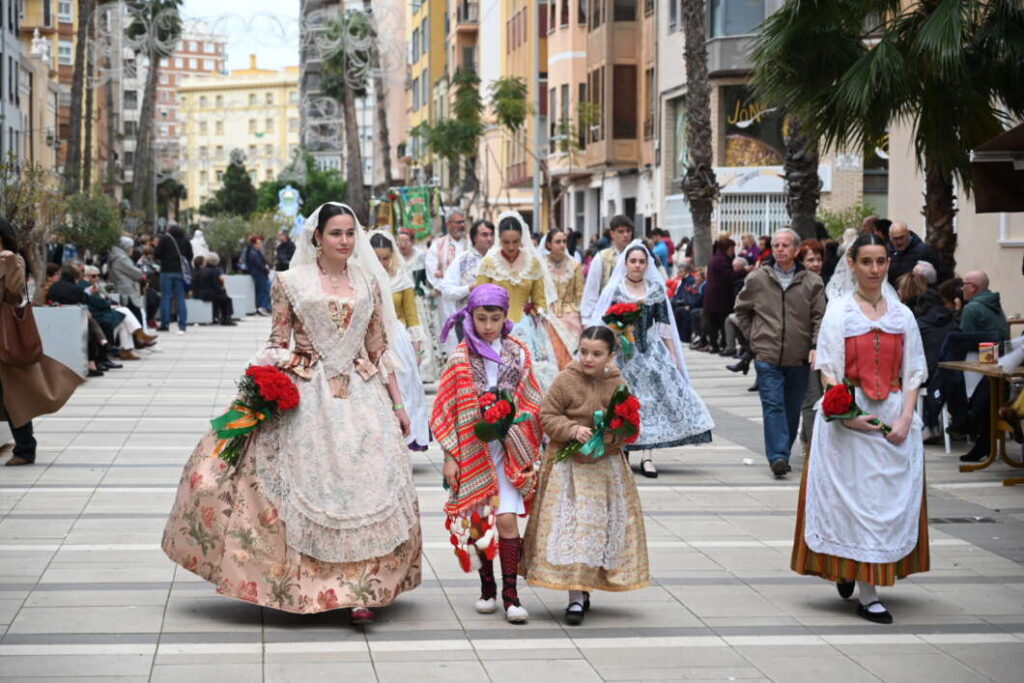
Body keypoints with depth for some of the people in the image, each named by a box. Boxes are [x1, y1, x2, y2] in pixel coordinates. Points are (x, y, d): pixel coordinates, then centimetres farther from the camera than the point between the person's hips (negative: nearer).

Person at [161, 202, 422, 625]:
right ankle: (298, 585, 10)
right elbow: (277, 345, 4)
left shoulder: (369, 282, 10)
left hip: (361, 396, 2)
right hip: (306, 398, -2)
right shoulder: (290, 282, 3)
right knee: (304, 486, -2)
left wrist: (398, 403, 10)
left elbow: (379, 348, 12)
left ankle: (362, 590, -2)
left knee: (367, 487, -6)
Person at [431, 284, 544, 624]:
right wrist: (450, 456, -4)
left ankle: (510, 594, -7)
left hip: (509, 449, 0)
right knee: (478, 519, 5)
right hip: (472, 450, 0)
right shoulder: (461, 358, 1)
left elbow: (533, 404, 10)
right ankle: (487, 587, 19)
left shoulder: (518, 353, 5)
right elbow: (448, 409, 1)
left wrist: (531, 452, 4)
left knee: (507, 518, -10)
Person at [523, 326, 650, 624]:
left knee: (601, 528, 8)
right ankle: (576, 597, -2)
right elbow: (547, 416, -5)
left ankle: (584, 589, 24)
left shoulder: (618, 385, -1)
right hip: (568, 466, -3)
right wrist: (573, 430, -20)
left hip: (607, 467, 3)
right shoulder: (565, 380, -8)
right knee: (571, 529, -5)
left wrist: (611, 436, -16)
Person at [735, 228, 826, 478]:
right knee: (773, 406, -11)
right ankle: (777, 457, -17)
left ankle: (783, 453, 23)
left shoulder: (812, 283, 3)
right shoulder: (756, 279, 5)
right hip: (767, 356, -1)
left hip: (799, 359, 1)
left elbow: (820, 317, 0)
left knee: (792, 410, 9)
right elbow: (742, 310, 18)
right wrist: (753, 338, 10)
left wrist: (816, 346, -13)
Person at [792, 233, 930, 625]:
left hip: (894, 419, 4)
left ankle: (852, 571, 24)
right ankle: (867, 595, 1)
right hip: (849, 419, -3)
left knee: (892, 500, 3)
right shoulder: (840, 311, 0)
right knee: (855, 498, -3)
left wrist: (905, 418, -7)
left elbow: (913, 372, 7)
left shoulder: (902, 314, 10)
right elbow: (828, 370, -5)